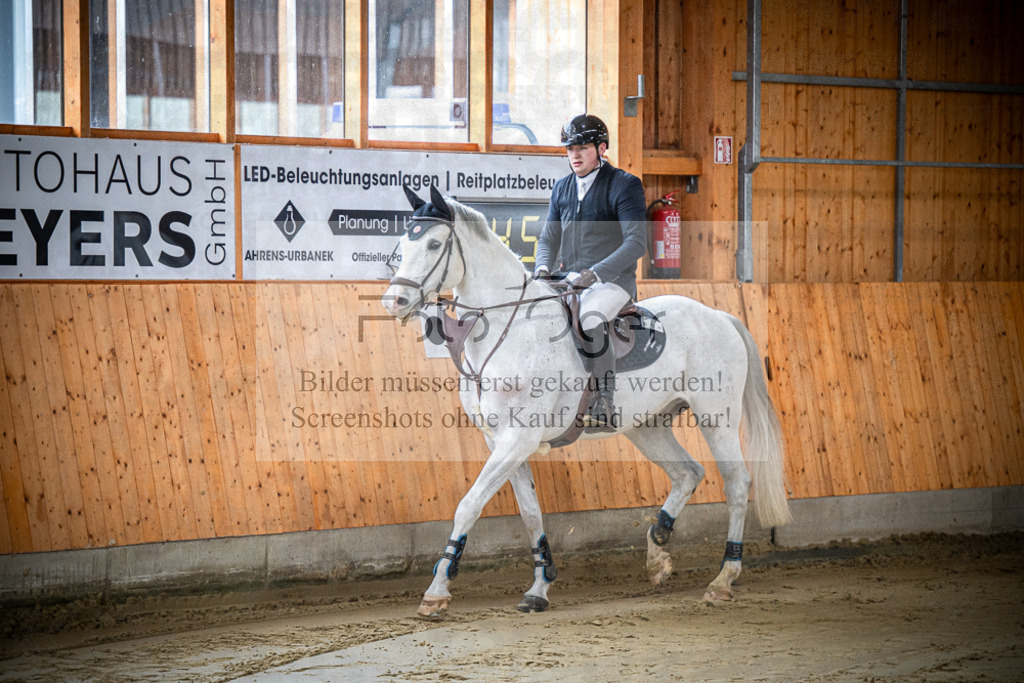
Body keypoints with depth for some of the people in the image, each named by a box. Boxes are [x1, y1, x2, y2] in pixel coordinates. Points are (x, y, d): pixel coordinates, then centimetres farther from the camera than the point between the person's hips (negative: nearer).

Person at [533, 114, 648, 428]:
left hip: (612, 281, -7)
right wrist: (543, 267, -2)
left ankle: (605, 407, -32)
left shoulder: (625, 185, -6)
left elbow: (637, 242, -15)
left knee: (591, 318, -36)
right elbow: (549, 237, 22)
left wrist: (594, 273, -26)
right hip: (568, 281, 7)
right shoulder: (562, 188, 16)